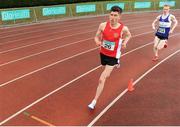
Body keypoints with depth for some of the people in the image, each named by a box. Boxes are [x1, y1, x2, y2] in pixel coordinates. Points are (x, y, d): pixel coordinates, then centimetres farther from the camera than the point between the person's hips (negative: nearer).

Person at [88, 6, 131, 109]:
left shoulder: (123, 29, -18)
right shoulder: (103, 25, -15)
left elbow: (129, 35, 6)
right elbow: (96, 37, -2)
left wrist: (124, 42, -14)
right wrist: (98, 41, -26)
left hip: (113, 56, -4)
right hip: (103, 54, 4)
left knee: (102, 79, -13)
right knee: (106, 75, 30)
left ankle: (94, 101, 1)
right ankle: (115, 64, 68)